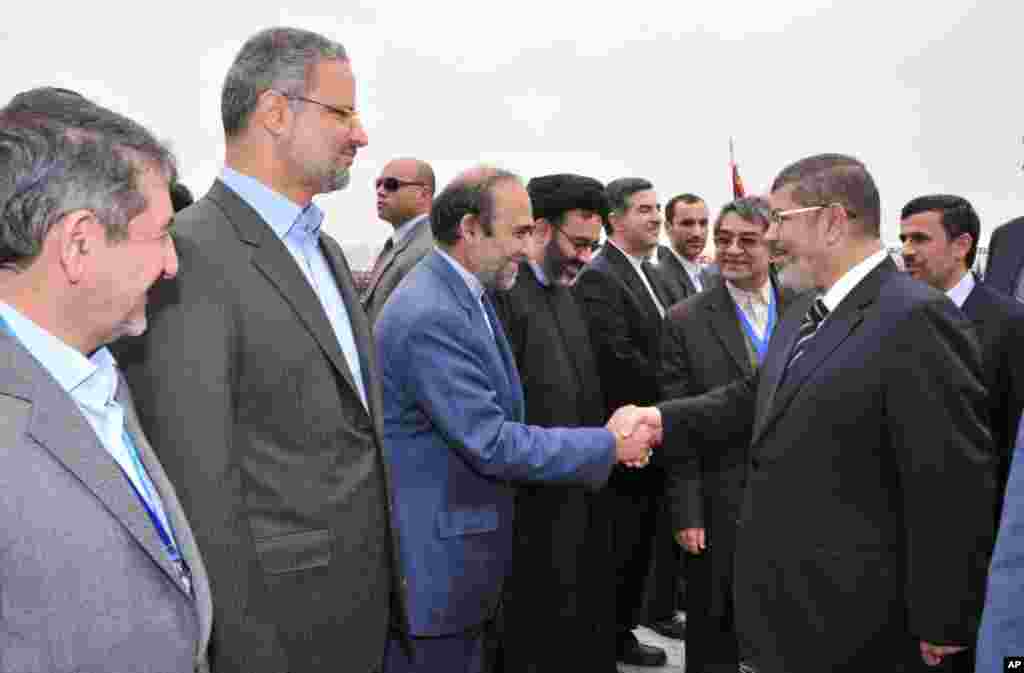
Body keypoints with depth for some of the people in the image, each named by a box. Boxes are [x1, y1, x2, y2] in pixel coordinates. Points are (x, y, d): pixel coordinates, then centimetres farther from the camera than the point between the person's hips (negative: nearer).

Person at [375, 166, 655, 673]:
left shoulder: (466, 294, 8)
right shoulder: (430, 316, -24)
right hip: (429, 559, -9)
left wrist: (603, 440, 3)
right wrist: (609, 445, -16)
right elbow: (491, 443, -25)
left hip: (457, 542, 9)